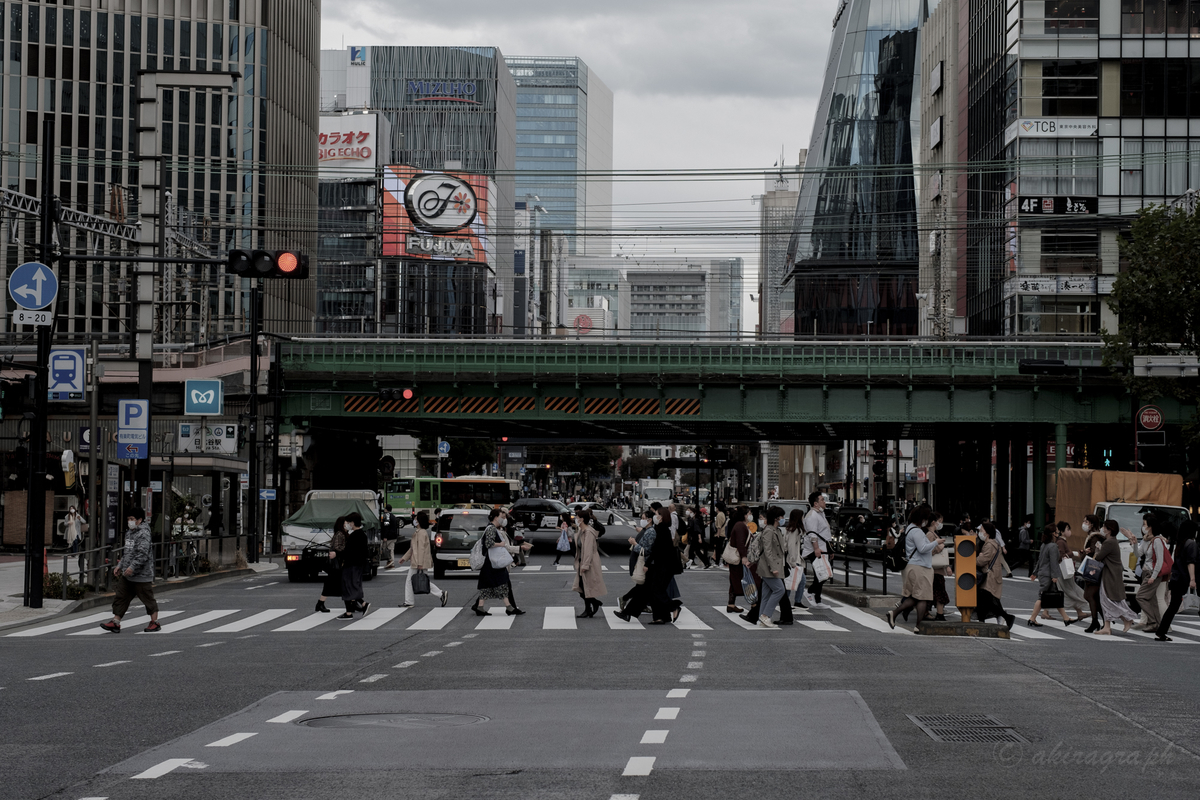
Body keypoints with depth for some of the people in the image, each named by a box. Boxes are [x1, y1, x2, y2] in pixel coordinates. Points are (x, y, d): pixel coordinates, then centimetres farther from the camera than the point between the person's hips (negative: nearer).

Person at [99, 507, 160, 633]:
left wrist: (132, 567, -26)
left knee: (148, 598, 1)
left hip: (141, 575, -9)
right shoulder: (130, 534, 15)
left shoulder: (143, 534, -15)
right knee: (121, 597, 4)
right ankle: (115, 623, 5)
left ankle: (155, 623, 12)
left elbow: (143, 554, -23)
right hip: (127, 575, 9)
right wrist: (120, 565, 16)